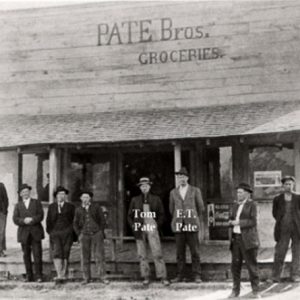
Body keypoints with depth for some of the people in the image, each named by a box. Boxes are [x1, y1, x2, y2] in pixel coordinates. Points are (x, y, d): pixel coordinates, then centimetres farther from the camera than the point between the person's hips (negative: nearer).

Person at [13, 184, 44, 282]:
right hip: (24, 233, 1)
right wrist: (24, 221, -16)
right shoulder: (18, 205, 14)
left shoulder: (36, 203, 12)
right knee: (26, 255, 2)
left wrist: (32, 219, -17)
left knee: (37, 255, -7)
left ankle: (39, 276, -5)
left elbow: (40, 216, 0)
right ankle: (29, 276, 10)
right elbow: (15, 219, 2)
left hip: (35, 232, -1)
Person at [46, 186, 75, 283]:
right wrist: (49, 231, 6)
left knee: (65, 254, -1)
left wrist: (72, 231, 2)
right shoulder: (51, 206, 13)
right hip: (55, 233, 0)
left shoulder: (70, 207, 10)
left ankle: (63, 274, 6)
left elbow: (74, 220, 9)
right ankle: (59, 275, -18)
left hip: (67, 233, 0)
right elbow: (48, 220, 14)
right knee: (56, 253, -12)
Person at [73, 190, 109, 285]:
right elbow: (75, 224, 15)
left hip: (96, 234, -1)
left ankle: (102, 277, -2)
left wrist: (101, 232, -1)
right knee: (85, 257, 0)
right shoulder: (78, 210, 8)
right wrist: (79, 234, 4)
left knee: (99, 256, -5)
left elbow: (102, 220, 7)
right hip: (84, 235, 1)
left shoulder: (96, 206, 5)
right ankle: (86, 278, 6)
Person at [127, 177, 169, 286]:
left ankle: (162, 277, -7)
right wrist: (133, 226, 3)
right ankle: (146, 277, 9)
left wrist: (158, 225, 2)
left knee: (157, 253, -9)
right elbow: (129, 215, 16)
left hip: (152, 229, -2)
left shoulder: (156, 199, 7)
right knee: (142, 255, 2)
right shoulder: (135, 200, 10)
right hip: (139, 230, 2)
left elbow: (161, 214, 13)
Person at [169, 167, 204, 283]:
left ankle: (196, 275, 4)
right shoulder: (173, 192, 10)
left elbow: (201, 208, 12)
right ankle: (180, 275, 7)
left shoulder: (195, 191, 4)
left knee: (195, 251, -1)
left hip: (191, 225, -2)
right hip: (178, 226, 2)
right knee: (180, 252, 2)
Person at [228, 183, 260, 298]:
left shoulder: (252, 204, -4)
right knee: (235, 265, 5)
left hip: (248, 239, -6)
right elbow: (231, 219, 16)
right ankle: (235, 290, 12)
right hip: (236, 238, 6)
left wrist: (239, 222, -16)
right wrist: (232, 222, -6)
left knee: (252, 265, -2)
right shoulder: (236, 205, 16)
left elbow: (253, 221, -13)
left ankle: (255, 291, 6)